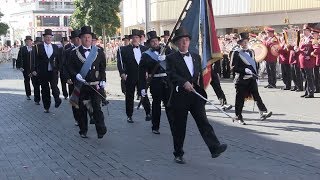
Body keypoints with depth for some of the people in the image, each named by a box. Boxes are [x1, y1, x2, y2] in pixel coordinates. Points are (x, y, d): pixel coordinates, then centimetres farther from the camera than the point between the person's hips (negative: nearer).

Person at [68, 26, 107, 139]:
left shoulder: (98, 51, 6)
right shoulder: (75, 52, 3)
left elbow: (102, 68, 12)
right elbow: (70, 67, 3)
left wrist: (103, 80, 4)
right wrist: (76, 75, -15)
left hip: (95, 85, -1)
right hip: (81, 86, 1)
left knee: (97, 107, -8)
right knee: (82, 109, 7)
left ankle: (101, 130, -2)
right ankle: (83, 131, 21)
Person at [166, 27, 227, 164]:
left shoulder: (196, 57, 16)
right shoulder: (171, 58, -1)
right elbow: (172, 75, -17)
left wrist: (201, 91, 17)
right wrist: (184, 83, -32)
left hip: (196, 95, 3)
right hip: (180, 96, -3)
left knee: (203, 121, -9)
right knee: (179, 126, 5)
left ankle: (215, 148, -19)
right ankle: (178, 154, 17)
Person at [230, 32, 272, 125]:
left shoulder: (251, 51, 15)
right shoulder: (236, 53, -5)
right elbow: (233, 67, -11)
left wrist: (255, 74, 11)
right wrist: (244, 70, -22)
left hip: (252, 79, 4)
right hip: (241, 80, -4)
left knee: (256, 95, -8)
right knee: (240, 99, 2)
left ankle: (263, 112, -17)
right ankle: (239, 117, 13)